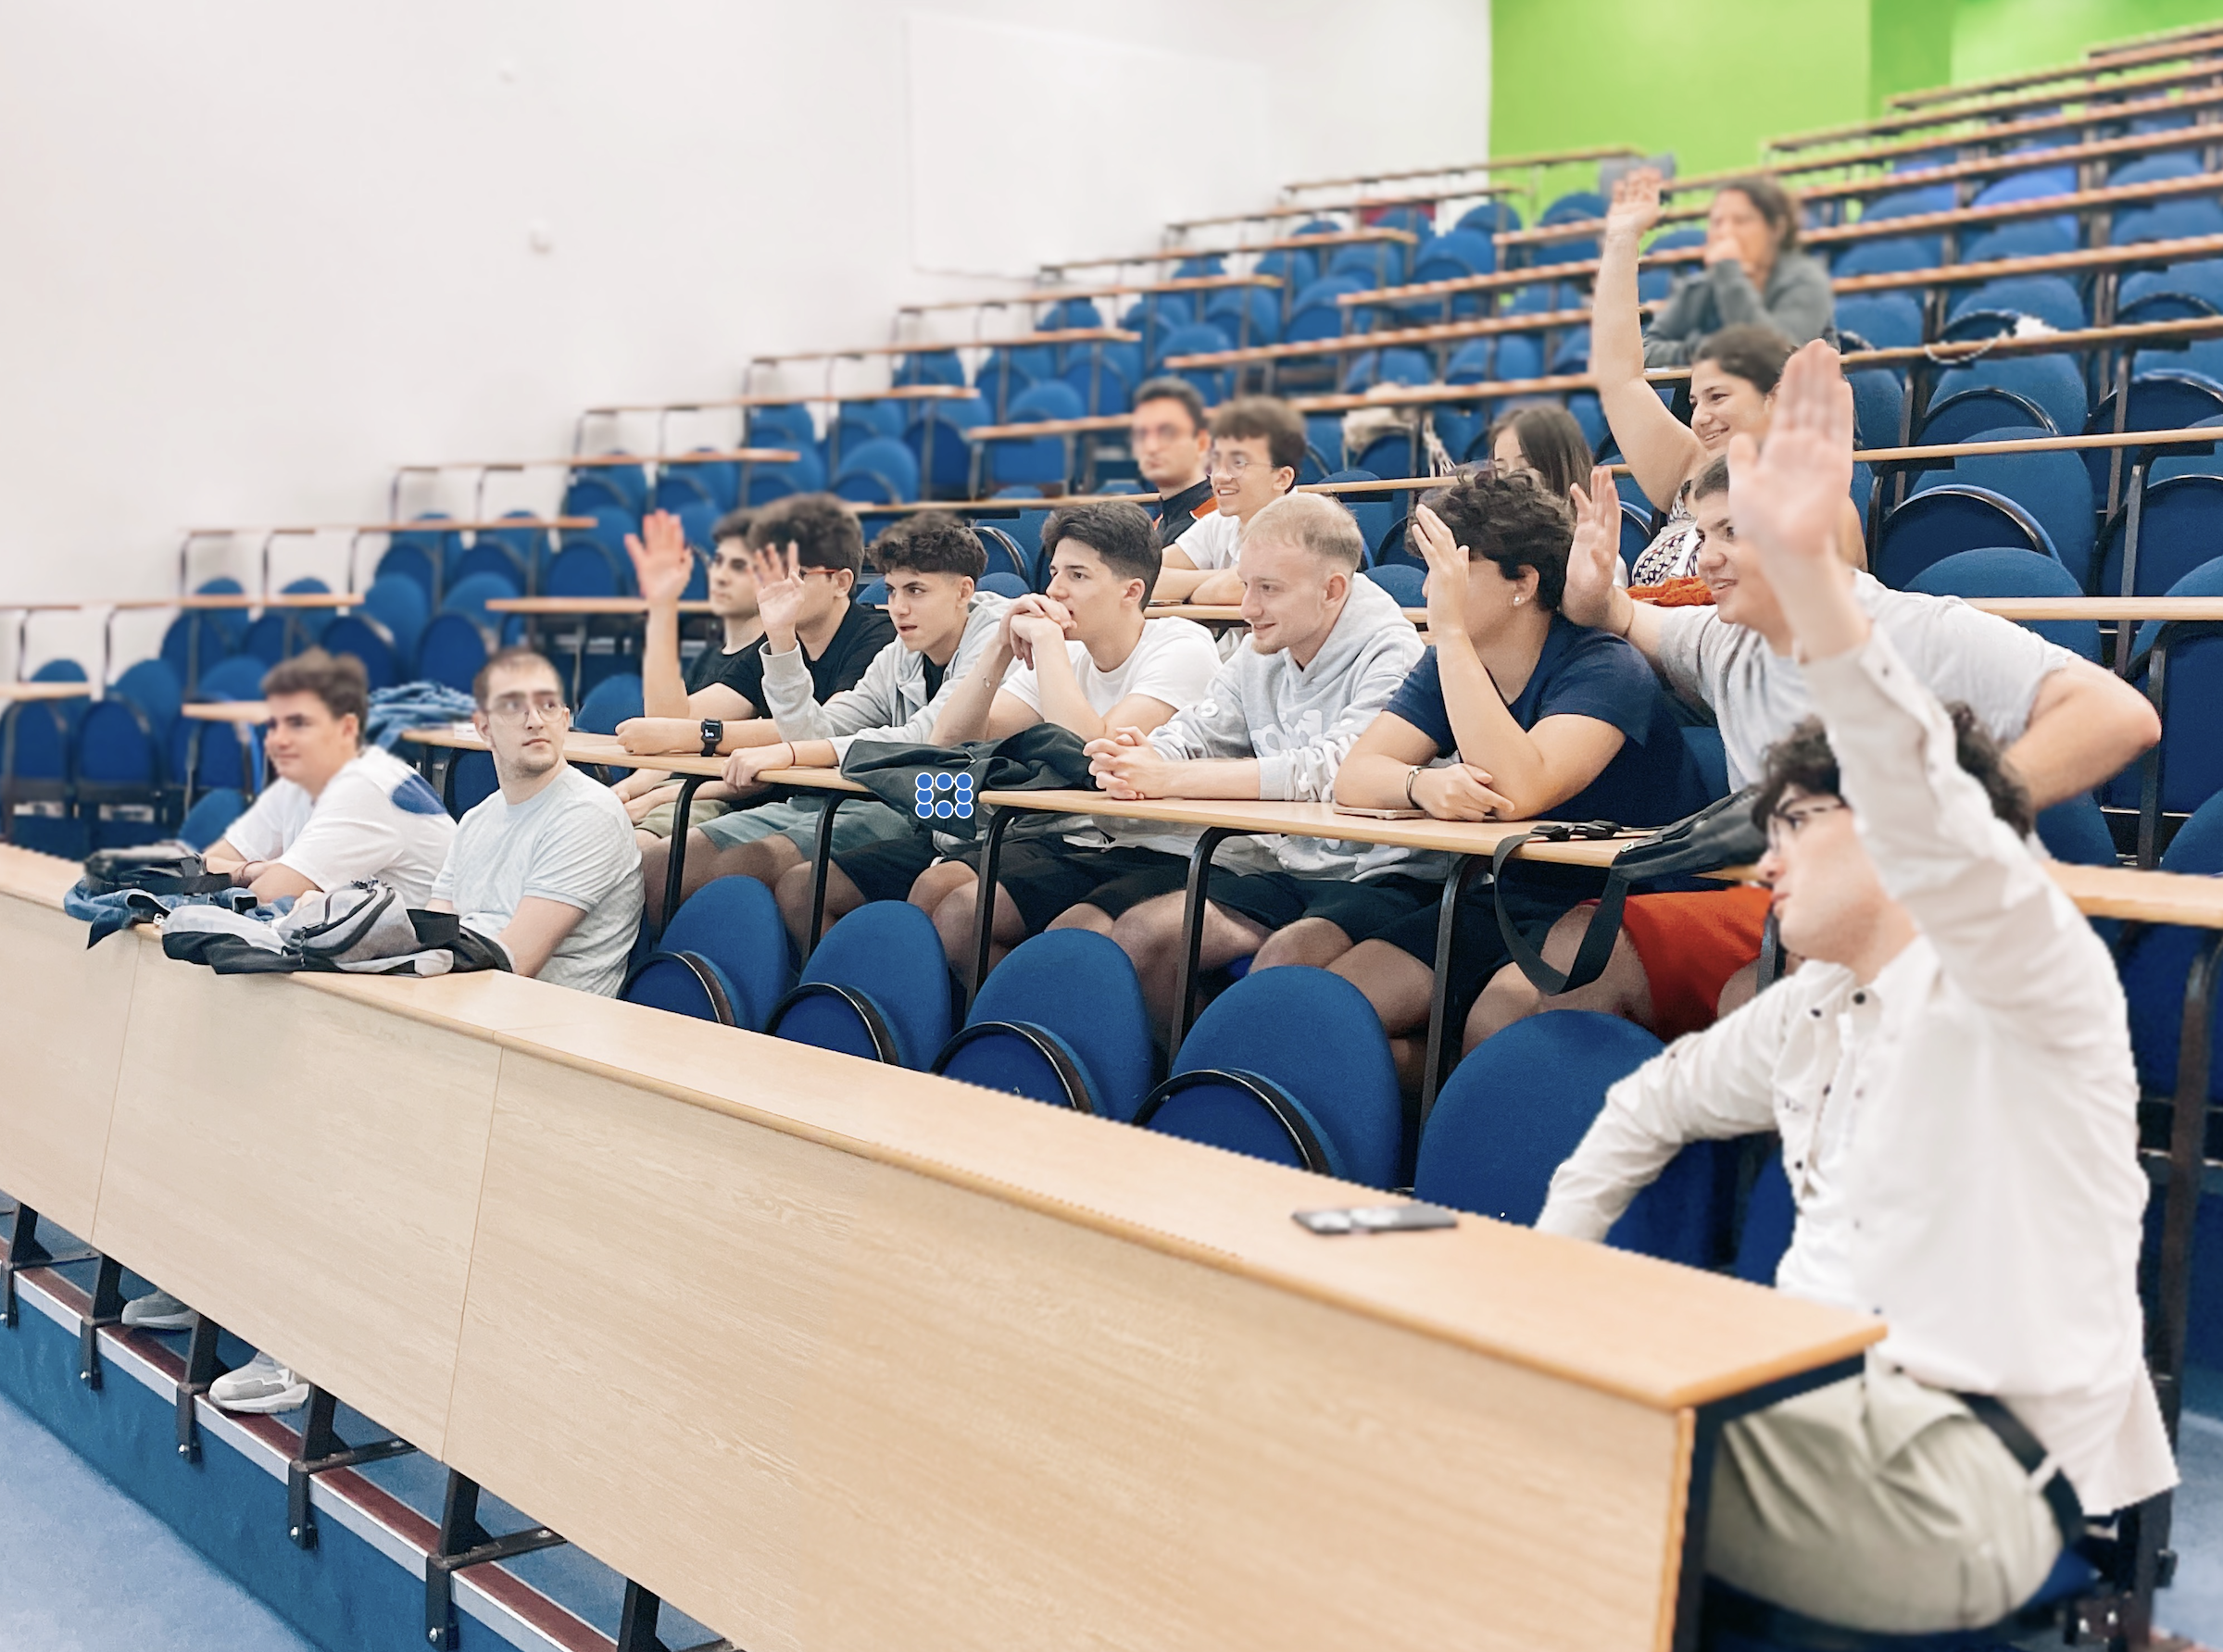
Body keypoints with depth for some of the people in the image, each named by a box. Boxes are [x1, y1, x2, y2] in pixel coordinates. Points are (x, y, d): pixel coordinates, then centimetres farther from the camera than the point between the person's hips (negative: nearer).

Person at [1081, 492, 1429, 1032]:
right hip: (1278, 867, 7)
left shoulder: (1391, 653, -11)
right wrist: (1139, 761, -15)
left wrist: (1170, 779, -23)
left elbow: (1335, 770, -25)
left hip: (1372, 877, -7)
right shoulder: (1259, 653, 13)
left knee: (1282, 962, -37)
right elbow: (1191, 734, 13)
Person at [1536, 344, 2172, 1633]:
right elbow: (1653, 1105, 32)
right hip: (1837, 1407, 8)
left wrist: (1807, 568, -42)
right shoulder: (1809, 1012, 18)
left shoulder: (2023, 972, -8)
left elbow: (1929, 821, -30)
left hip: (1969, 1475, -8)